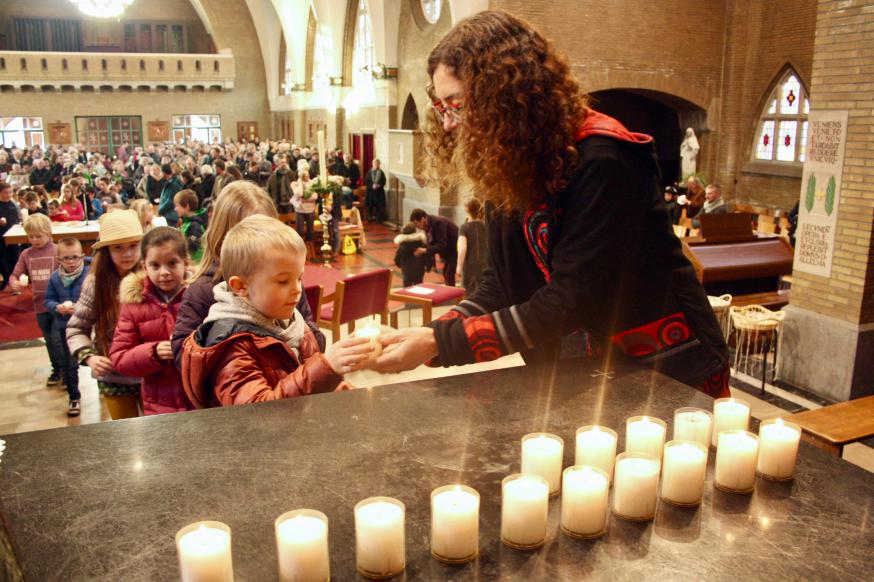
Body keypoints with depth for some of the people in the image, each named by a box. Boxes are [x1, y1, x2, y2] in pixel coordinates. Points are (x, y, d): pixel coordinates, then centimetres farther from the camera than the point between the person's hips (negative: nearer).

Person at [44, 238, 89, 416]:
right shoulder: (54, 278, -3)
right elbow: (48, 301, 4)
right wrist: (58, 308, -15)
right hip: (63, 328, 3)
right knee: (68, 364, 14)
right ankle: (74, 397, 29)